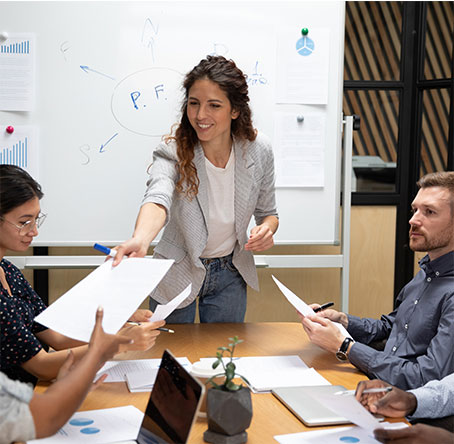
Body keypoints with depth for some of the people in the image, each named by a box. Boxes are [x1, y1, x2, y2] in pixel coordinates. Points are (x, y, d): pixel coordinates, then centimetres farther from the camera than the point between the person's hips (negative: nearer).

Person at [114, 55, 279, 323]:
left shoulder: (258, 150, -14)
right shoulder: (172, 152, -23)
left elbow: (268, 212, 1)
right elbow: (158, 199, -44)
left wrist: (266, 229, -23)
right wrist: (140, 240, -64)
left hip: (230, 276, 2)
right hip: (177, 275, -2)